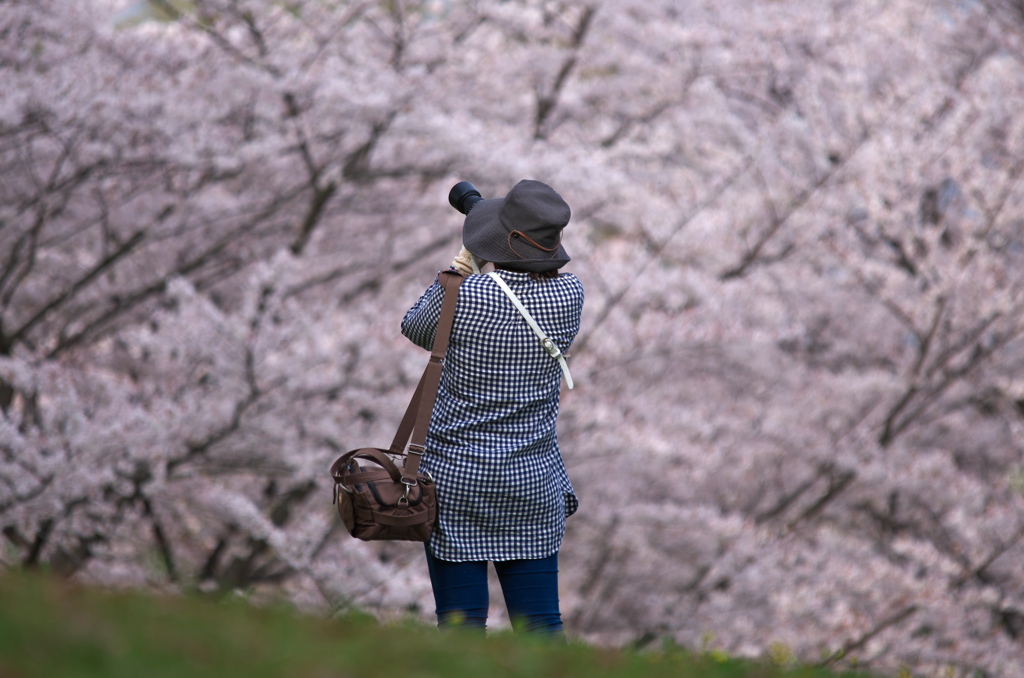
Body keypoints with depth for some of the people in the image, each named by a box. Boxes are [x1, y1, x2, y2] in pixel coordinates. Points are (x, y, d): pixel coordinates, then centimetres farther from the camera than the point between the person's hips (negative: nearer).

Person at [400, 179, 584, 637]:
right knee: (541, 625, 7)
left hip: (453, 476, -3)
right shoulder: (569, 294, -5)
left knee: (460, 623, 3)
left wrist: (458, 270, 16)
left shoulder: (466, 297, -16)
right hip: (532, 480, 3)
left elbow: (416, 329, 6)